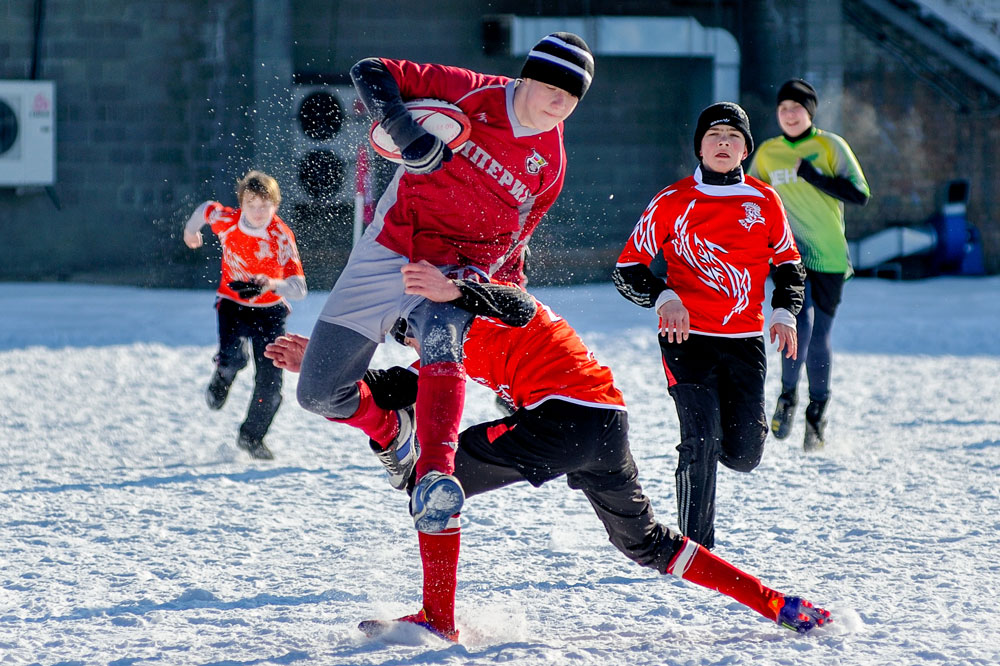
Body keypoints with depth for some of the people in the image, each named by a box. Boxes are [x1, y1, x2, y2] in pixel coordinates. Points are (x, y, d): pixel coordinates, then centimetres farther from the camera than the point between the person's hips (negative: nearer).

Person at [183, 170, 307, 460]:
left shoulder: (282, 237, -23)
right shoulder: (226, 221, -18)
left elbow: (299, 289, -29)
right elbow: (205, 209, 8)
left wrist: (271, 284, -49)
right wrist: (190, 230, 29)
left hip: (269, 309, 0)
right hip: (232, 303, 0)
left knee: (270, 381, -5)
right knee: (232, 357, -28)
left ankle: (251, 437, 22)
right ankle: (221, 380, 12)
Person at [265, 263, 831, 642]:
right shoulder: (455, 344, 28)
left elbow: (520, 310, -22)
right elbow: (394, 392, 21)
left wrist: (456, 292, -38)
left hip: (566, 410, -11)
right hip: (610, 421, 11)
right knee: (643, 542, 24)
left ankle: (438, 619, -7)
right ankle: (780, 607, 21)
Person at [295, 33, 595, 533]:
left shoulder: (550, 164, 4)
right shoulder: (471, 95, -9)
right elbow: (371, 73, -11)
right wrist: (407, 132, -25)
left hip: (457, 275, 0)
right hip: (389, 257, 0)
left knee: (440, 341, -36)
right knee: (320, 393, -1)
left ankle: (435, 476, -51)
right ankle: (391, 431, 32)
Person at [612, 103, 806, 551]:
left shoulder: (764, 202, 8)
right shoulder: (673, 202, 0)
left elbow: (788, 264, 19)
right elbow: (628, 267, 1)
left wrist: (784, 312, 2)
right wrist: (663, 298, -17)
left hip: (745, 340, 3)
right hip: (688, 336, -3)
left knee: (742, 454, -2)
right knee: (702, 444, -14)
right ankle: (695, 547, -2)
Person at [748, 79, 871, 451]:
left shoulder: (831, 147, -1)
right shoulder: (766, 154, 7)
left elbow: (860, 195, -8)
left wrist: (814, 176, -16)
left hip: (829, 258, 0)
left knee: (819, 338, 3)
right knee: (800, 324, -22)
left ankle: (817, 414, 22)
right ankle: (787, 395, 2)